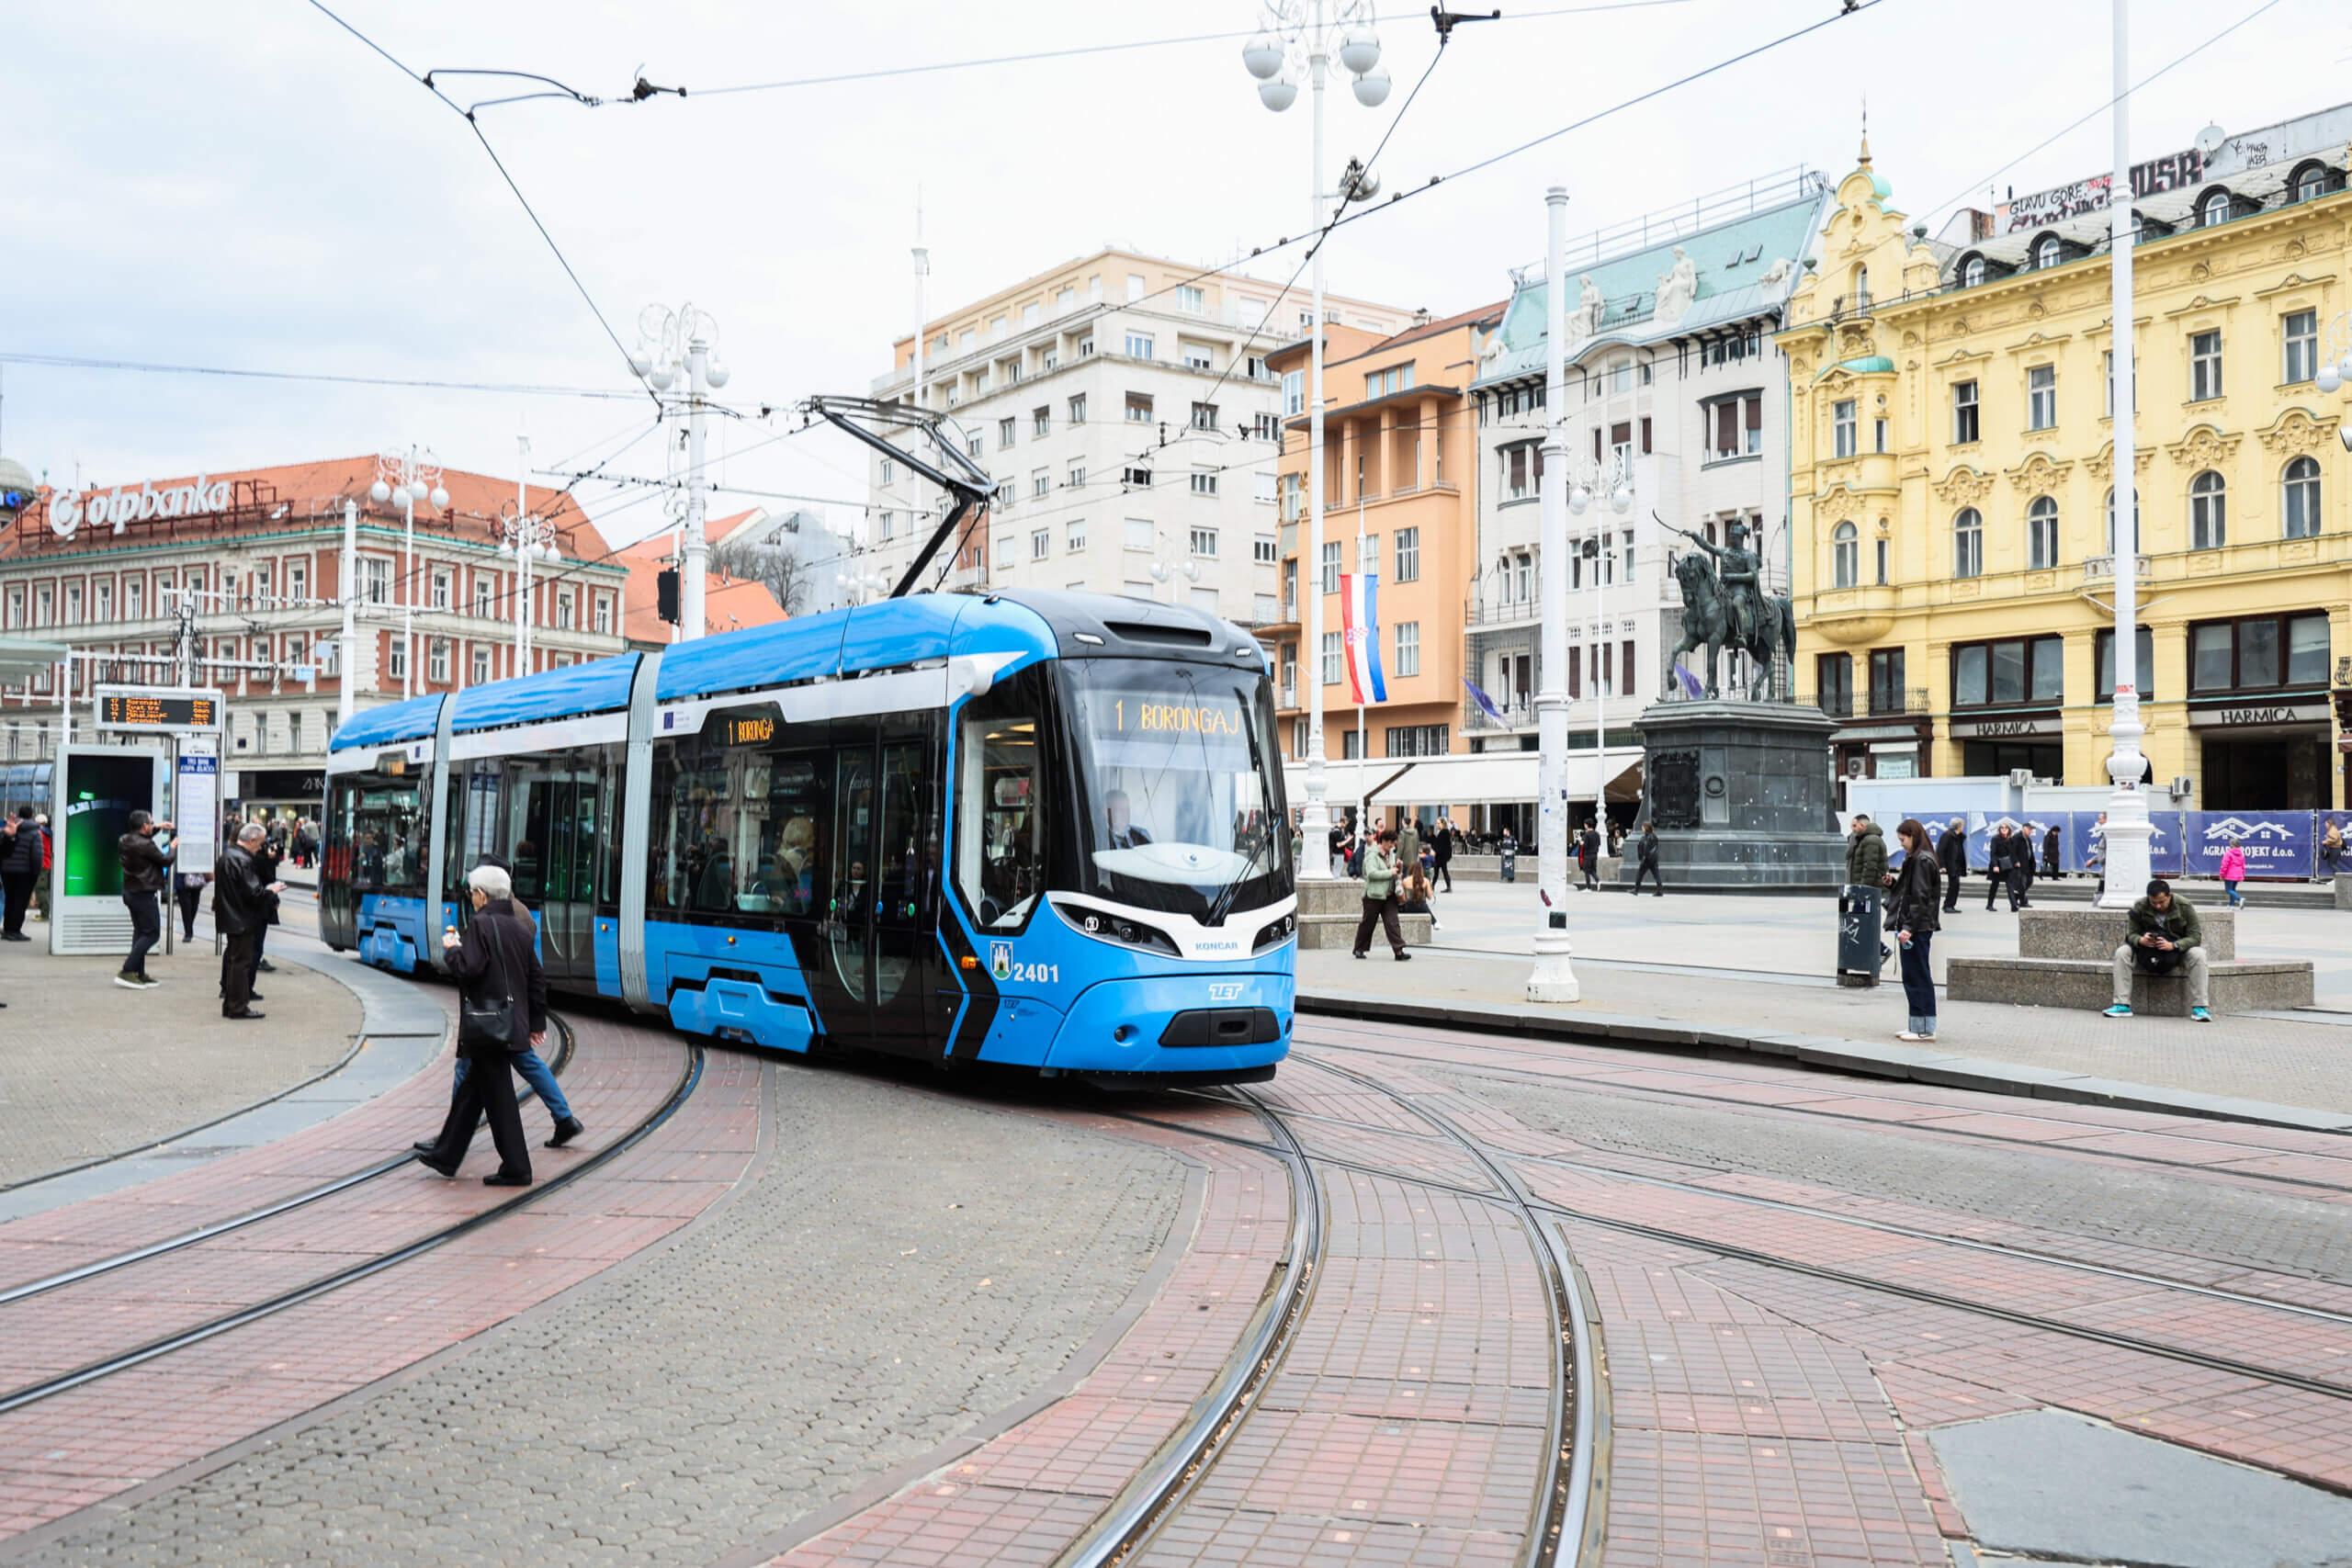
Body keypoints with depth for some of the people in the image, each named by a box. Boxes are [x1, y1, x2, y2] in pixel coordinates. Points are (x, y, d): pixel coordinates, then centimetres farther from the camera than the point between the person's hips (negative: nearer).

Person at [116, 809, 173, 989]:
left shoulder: (124, 840, 4)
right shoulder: (145, 845, -22)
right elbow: (165, 861, -11)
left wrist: (157, 828, 25)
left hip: (129, 892, 10)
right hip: (143, 894, -10)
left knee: (140, 931, 18)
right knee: (152, 933, -4)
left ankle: (139, 974, 21)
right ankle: (126, 972, -11)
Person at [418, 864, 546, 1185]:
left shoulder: (481, 925, -13)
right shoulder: (519, 927, 11)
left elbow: (467, 969, -22)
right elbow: (537, 978, 13)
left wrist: (451, 948, -2)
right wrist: (537, 1022, 20)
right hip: (512, 1023, 8)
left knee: (499, 1097, -4)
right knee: (471, 1091, 19)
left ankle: (516, 1168, -1)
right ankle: (446, 1156, 29)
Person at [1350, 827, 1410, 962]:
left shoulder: (1390, 853, 14)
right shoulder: (1372, 855, -12)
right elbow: (1372, 873, -25)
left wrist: (1397, 867, 6)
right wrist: (1390, 872, -20)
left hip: (1388, 895, 7)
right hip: (1374, 895, -7)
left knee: (1392, 922, -3)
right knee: (1368, 923, 5)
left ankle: (1399, 951, -9)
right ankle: (1359, 949, 21)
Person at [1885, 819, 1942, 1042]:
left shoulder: (1921, 861, -14)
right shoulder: (1915, 859, 16)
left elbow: (1920, 897, -19)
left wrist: (1909, 927, -21)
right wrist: (1895, 883, 8)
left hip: (1918, 928, -10)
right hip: (1917, 927, 10)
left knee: (1916, 977, -6)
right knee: (1917, 976, 13)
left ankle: (1924, 1028, -2)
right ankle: (1918, 1025, 18)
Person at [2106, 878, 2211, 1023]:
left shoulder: (2184, 906, -14)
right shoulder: (2140, 907, -11)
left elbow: (2195, 936, -16)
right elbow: (2132, 934, -7)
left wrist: (2173, 945, -35)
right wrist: (2141, 940, -33)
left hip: (2177, 950, -1)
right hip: (2147, 952, 1)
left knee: (2198, 955, -32)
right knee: (2122, 953, -25)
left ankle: (2199, 1008, -28)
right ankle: (2122, 1006, -27)